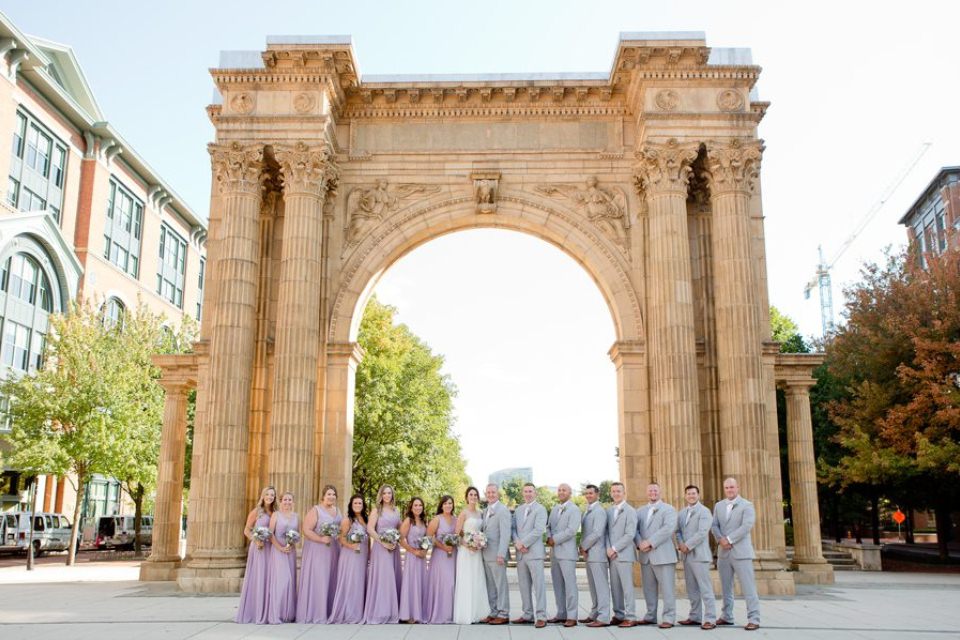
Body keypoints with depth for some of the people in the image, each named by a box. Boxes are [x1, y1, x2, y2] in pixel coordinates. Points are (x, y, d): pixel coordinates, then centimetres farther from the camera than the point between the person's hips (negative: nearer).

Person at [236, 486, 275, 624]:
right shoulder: (256, 511, -1)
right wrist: (256, 540, -16)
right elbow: (246, 530, -1)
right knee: (257, 579, -4)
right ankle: (254, 613, 3)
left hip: (271, 549, 4)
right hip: (259, 548, -4)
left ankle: (266, 613, 12)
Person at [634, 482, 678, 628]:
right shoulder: (640, 511, 17)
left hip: (663, 555, -5)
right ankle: (650, 616, 19)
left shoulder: (668, 509, 1)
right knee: (648, 588, 10)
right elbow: (635, 529, 9)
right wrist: (640, 543, -11)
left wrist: (650, 542, -18)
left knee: (667, 589, -4)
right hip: (645, 556, 5)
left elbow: (668, 529, -14)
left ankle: (668, 618, 2)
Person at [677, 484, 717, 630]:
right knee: (692, 589, 12)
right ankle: (695, 616, 19)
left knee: (705, 589, -7)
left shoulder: (704, 511, -7)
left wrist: (687, 546, -15)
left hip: (699, 555, -7)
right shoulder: (682, 512, 15)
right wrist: (680, 544, -5)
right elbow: (678, 530, 14)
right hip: (686, 556, 7)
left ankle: (710, 619, -5)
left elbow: (702, 533, -17)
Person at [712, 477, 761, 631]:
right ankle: (727, 616, 19)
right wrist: (720, 539, -11)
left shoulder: (747, 505, -2)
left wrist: (729, 539, -17)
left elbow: (747, 526, -15)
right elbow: (714, 526, 8)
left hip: (741, 552, -5)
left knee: (748, 587, -7)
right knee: (726, 587, 10)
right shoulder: (719, 506, 13)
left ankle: (754, 619, -5)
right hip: (723, 552, 5)